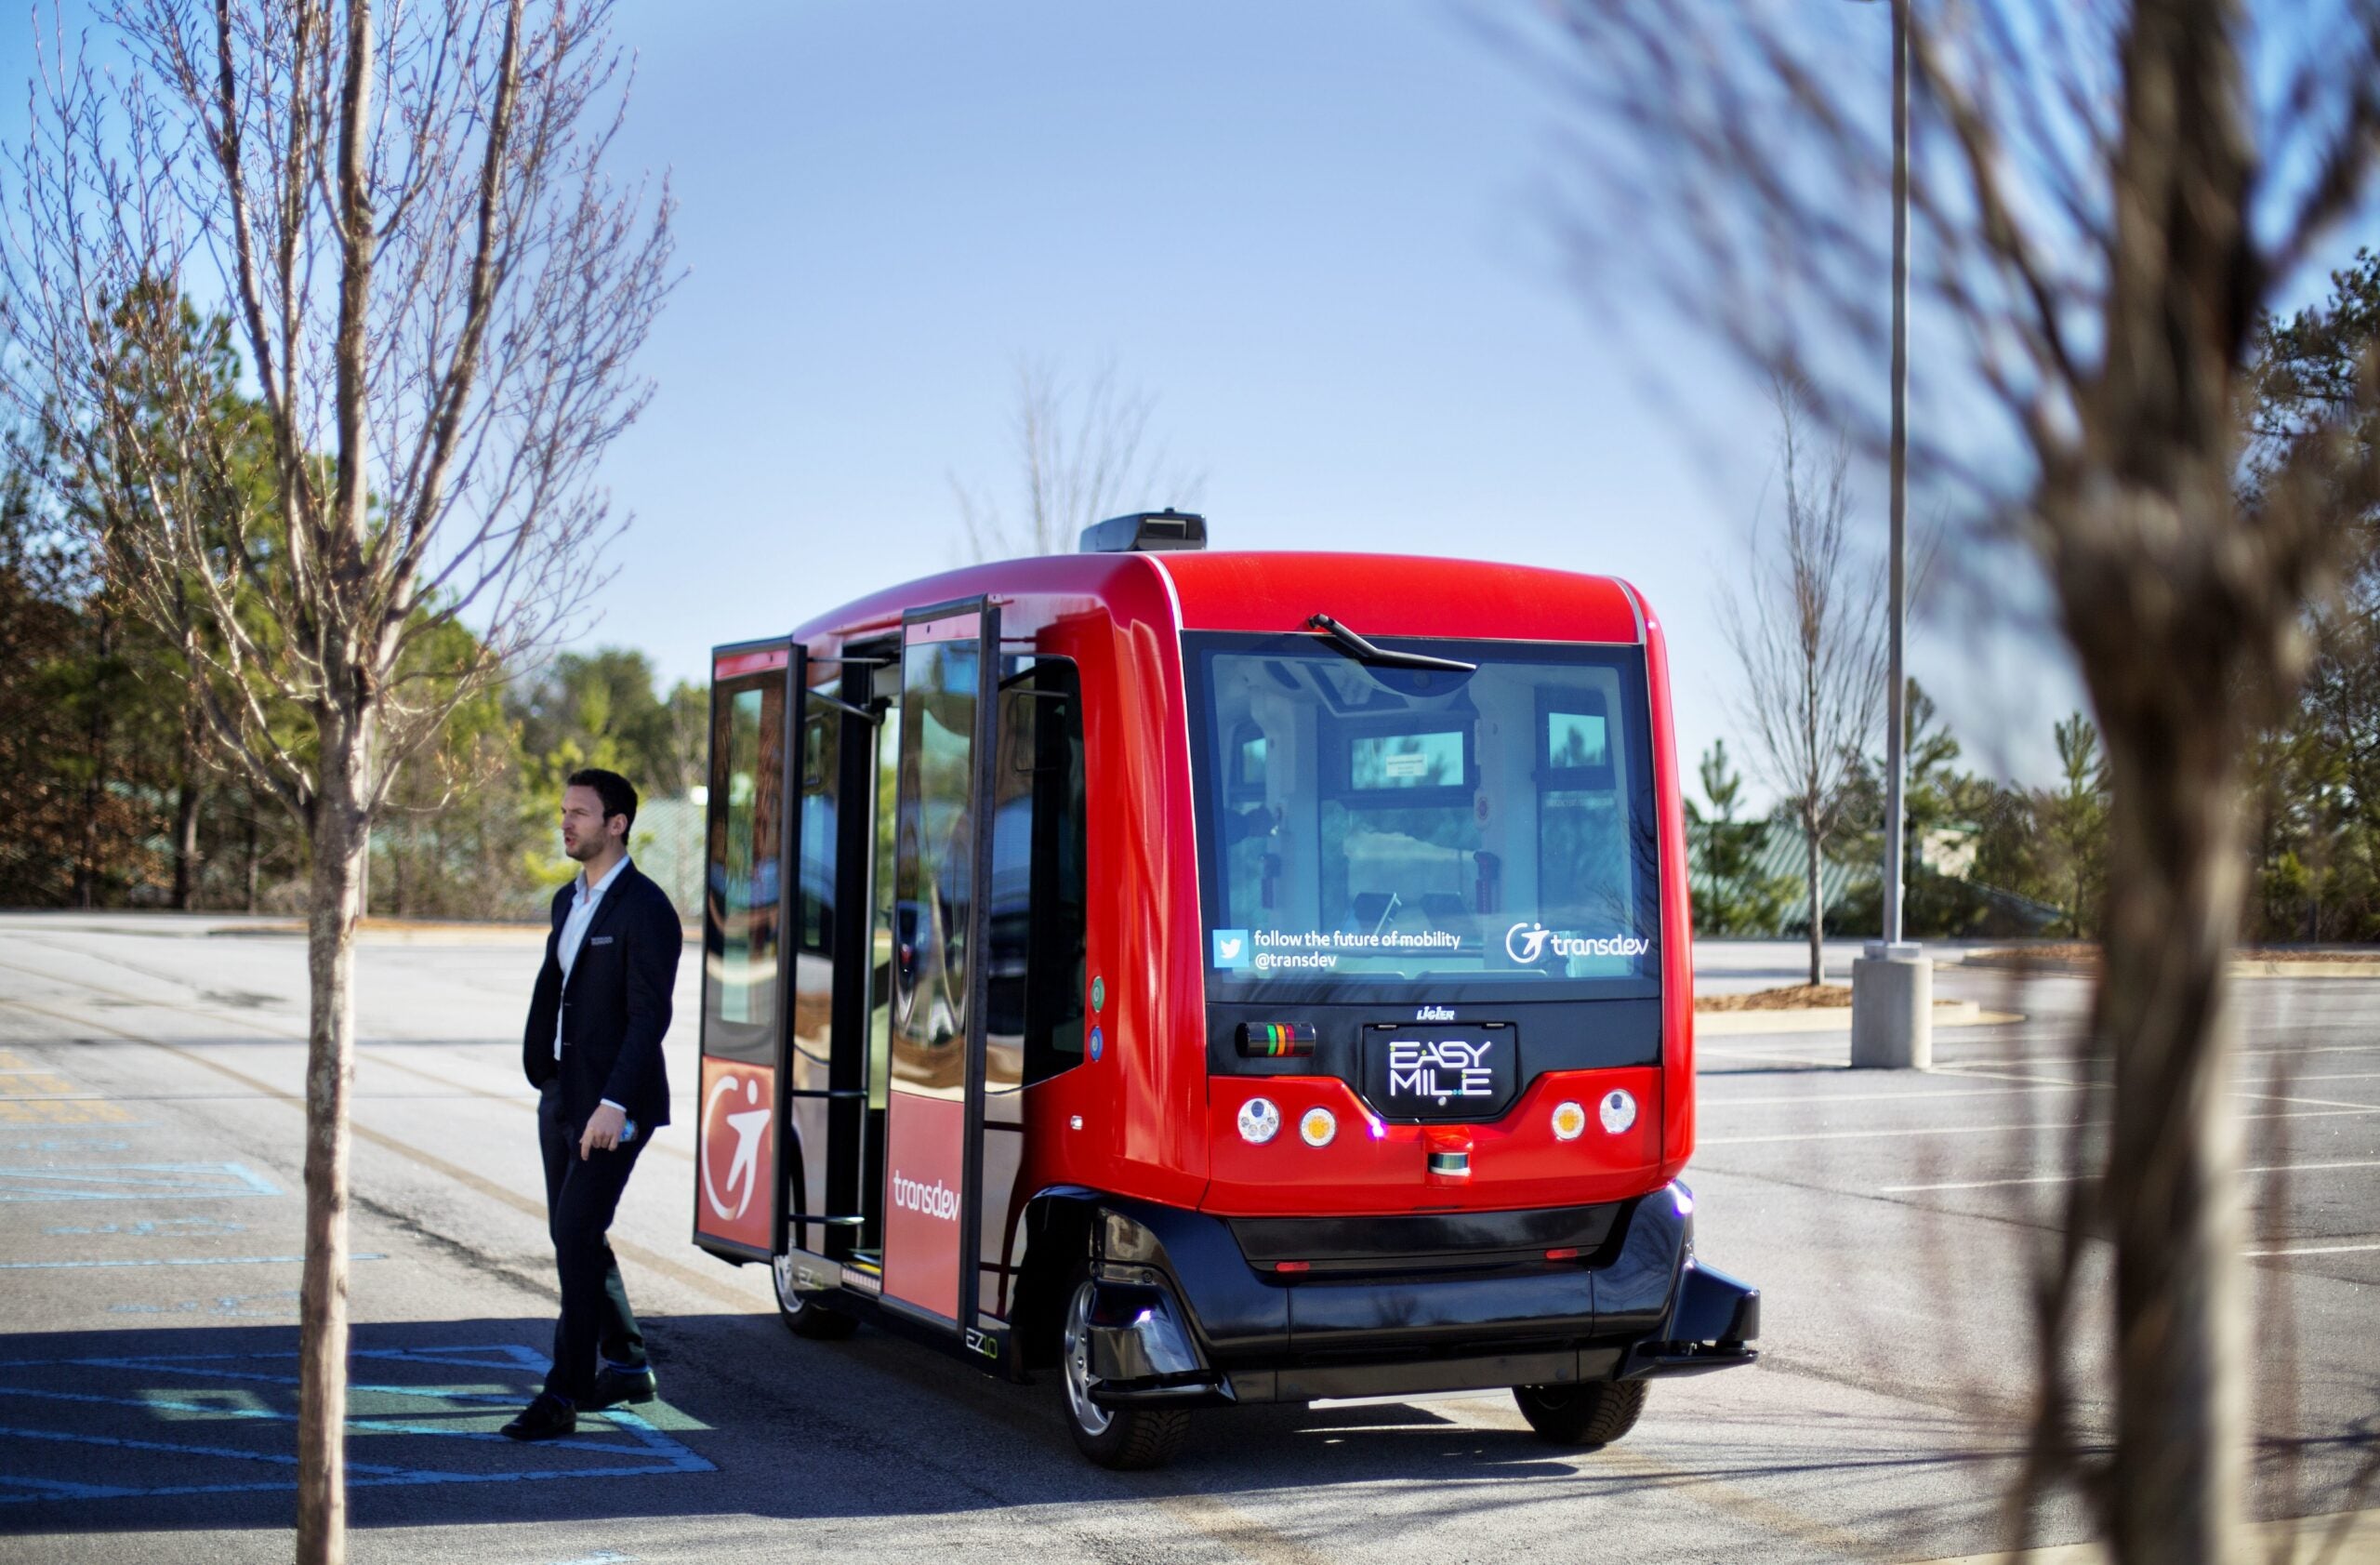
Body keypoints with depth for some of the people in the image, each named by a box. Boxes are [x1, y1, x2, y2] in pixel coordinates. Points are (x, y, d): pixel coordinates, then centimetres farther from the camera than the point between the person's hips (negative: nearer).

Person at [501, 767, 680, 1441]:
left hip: (614, 1106, -9)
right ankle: (625, 1366, 29)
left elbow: (650, 1015, -19)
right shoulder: (568, 900, 14)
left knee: (578, 1237, -11)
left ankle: (564, 1395, -7)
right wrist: (539, 1064, 10)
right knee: (574, 1236, 14)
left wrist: (614, 1104, -26)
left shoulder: (645, 908, -13)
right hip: (563, 1099, 9)